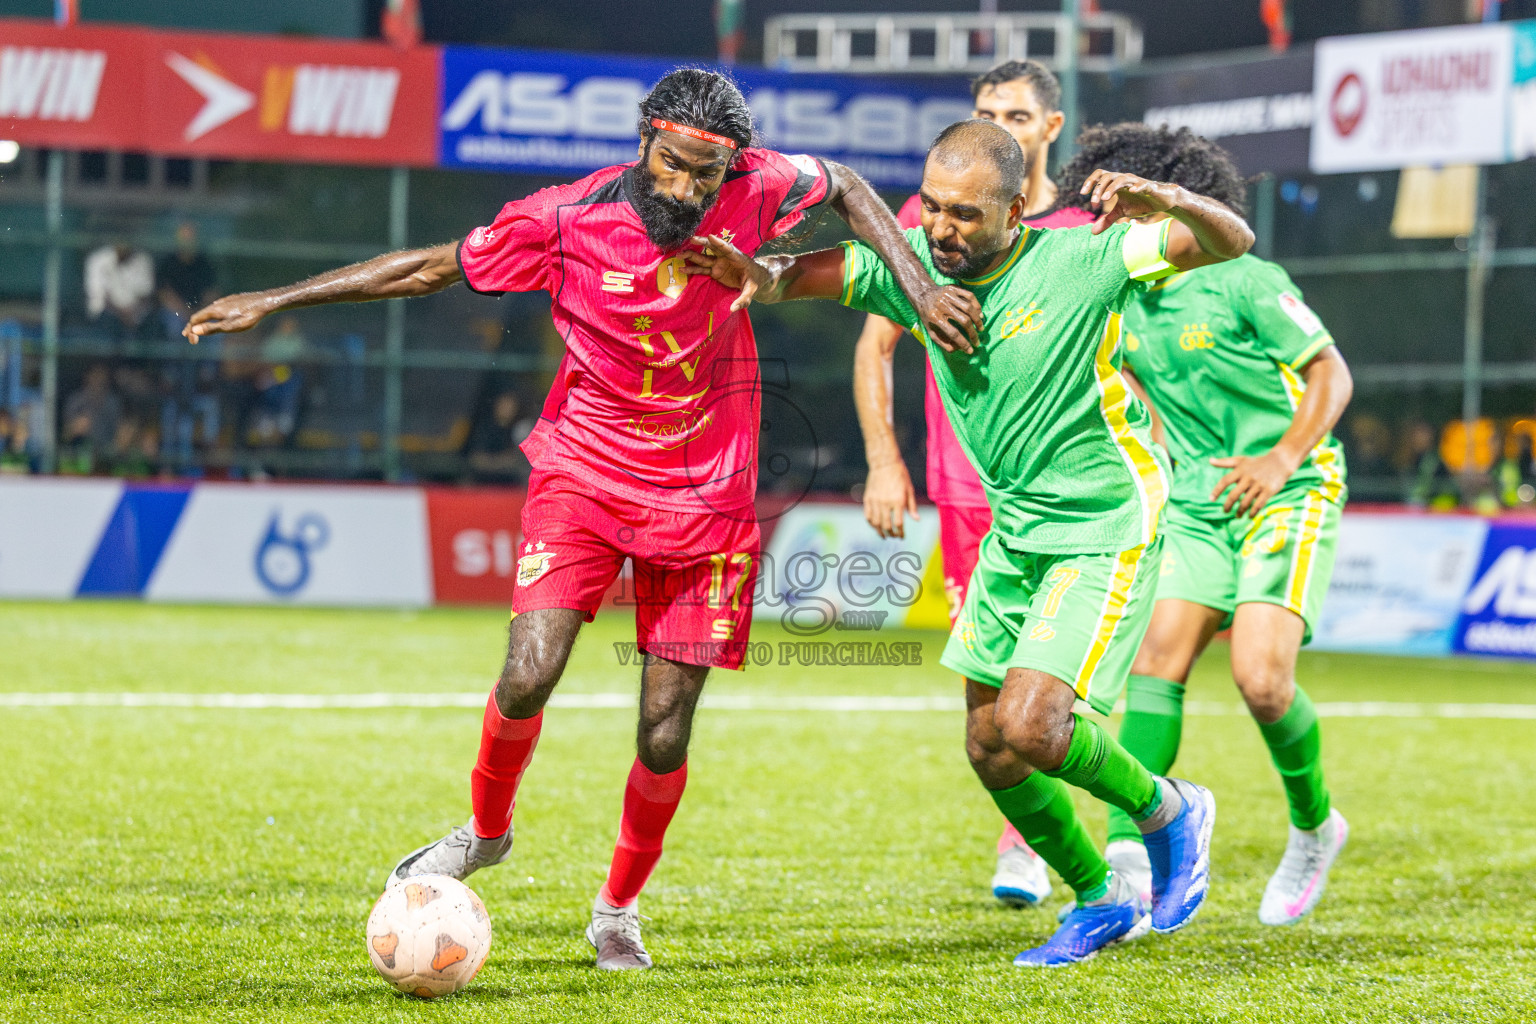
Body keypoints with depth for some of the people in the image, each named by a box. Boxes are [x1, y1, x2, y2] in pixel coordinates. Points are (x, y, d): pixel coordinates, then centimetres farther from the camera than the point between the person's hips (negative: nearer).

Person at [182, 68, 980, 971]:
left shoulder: (753, 193, -12)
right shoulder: (567, 222, -15)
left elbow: (846, 188, 9)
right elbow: (431, 267, -5)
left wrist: (919, 286, -2)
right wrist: (272, 302, -3)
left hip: (704, 498, 1)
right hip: (585, 479, -1)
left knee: (665, 736, -1)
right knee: (529, 676, -19)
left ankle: (620, 908, 24)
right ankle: (486, 830, 12)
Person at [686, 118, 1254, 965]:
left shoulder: (1077, 261, -19)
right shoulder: (915, 263, -5)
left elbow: (1231, 244, -19)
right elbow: (815, 274, -6)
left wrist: (1166, 201, -40)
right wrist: (762, 276, -30)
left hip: (1105, 529, -7)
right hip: (1013, 534, 7)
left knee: (1028, 729, -19)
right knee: (989, 747, 7)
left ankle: (1167, 811, 9)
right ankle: (1101, 901, 28)